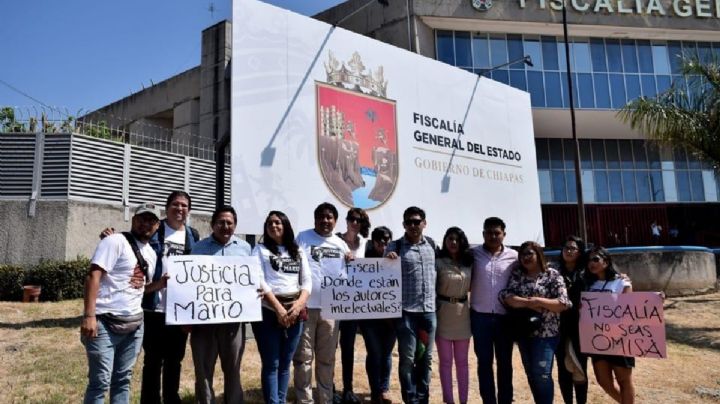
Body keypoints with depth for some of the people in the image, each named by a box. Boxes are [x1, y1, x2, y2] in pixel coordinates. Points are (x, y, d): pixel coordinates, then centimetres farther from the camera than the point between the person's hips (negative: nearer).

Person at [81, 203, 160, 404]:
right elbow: (93, 276, -17)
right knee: (101, 381, -2)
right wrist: (89, 316, -23)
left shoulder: (151, 253, 15)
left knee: (123, 379, 15)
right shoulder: (116, 242, -8)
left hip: (134, 324, 7)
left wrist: (160, 283, 3)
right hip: (105, 322, -7)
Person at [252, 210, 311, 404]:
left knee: (285, 364, 11)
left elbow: (307, 281, 8)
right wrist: (279, 308, -15)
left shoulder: (298, 251, 14)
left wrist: (299, 305, -9)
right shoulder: (260, 249, 4)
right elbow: (259, 281, -8)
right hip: (268, 311, -3)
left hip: (295, 312, 4)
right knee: (271, 364, -1)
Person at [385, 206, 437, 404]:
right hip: (406, 311, -3)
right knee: (407, 358, 1)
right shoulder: (395, 246, -4)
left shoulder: (431, 244, 7)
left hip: (429, 310, 4)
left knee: (426, 357, 12)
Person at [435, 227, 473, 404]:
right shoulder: (438, 263, -8)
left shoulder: (469, 263, 5)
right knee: (446, 361, 6)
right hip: (443, 313, -4)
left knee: (462, 361, 13)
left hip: (463, 313, 4)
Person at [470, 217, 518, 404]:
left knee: (505, 362, 11)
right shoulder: (474, 254, -1)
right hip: (480, 316, -1)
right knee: (484, 362, 9)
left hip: (504, 317, 1)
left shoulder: (513, 256, 1)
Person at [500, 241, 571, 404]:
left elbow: (564, 303, -12)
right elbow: (505, 295, -7)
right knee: (531, 375, 14)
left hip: (546, 333, -4)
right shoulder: (517, 274, 5)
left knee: (542, 375, -2)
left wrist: (538, 301, -20)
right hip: (523, 332, 4)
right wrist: (528, 303, -18)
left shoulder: (553, 275, -4)